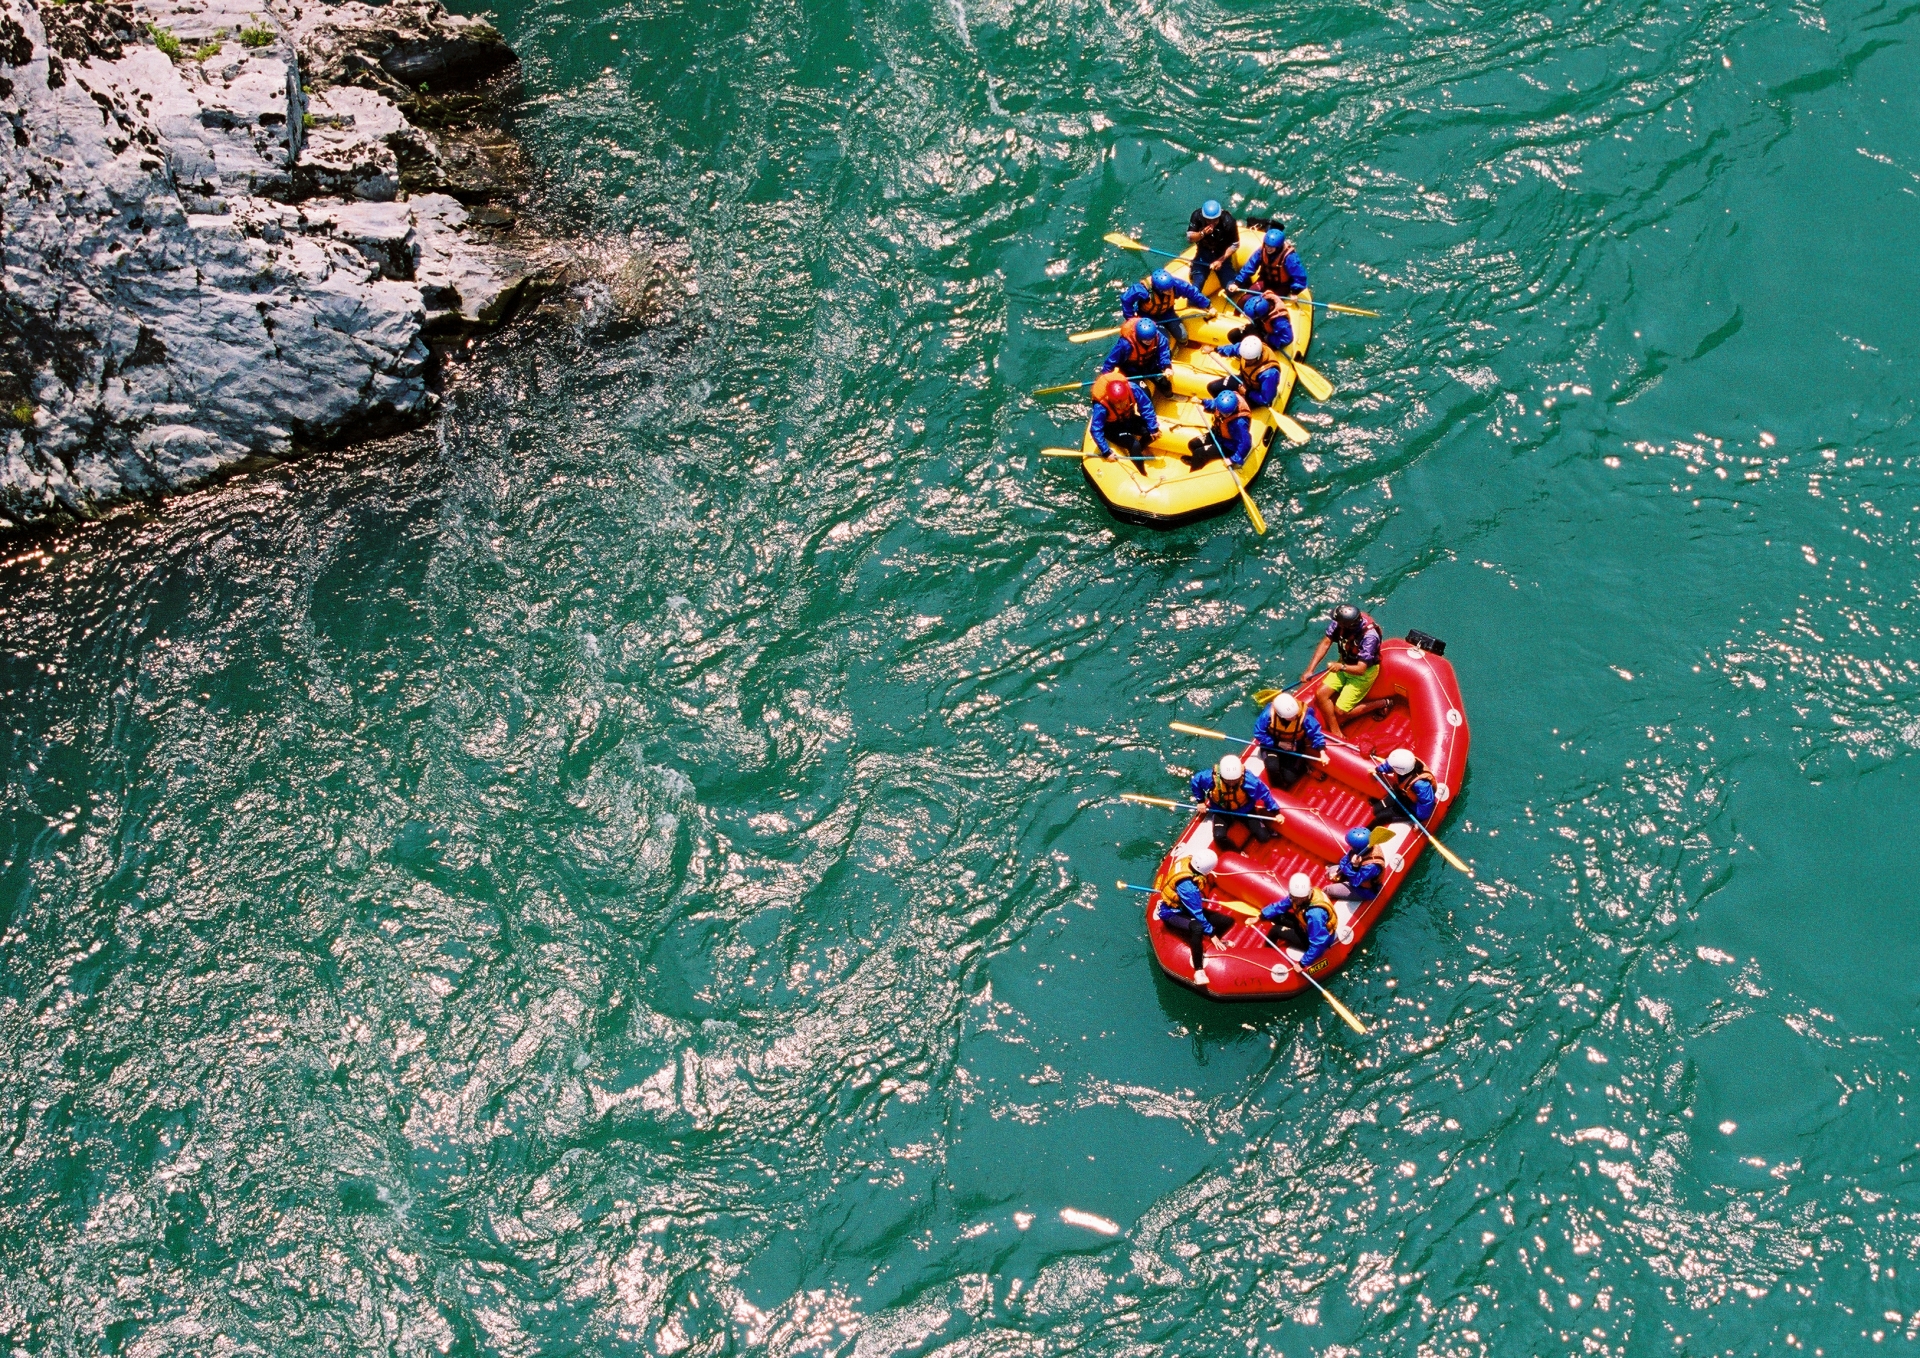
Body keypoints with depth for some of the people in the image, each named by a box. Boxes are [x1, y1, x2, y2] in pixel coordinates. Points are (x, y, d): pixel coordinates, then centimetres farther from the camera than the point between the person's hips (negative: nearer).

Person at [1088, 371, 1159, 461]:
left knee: (1154, 433, -10)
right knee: (1134, 445, -24)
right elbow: (1096, 430, -32)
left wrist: (1153, 429, -19)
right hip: (1112, 427, -5)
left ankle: (1139, 449, 20)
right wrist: (1106, 452, -31)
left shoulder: (1132, 389, -31)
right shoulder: (1101, 406, -38)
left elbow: (1146, 407, -18)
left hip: (1129, 419, 5)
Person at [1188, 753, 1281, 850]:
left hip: (1245, 810, 0)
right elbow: (1195, 781, -9)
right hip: (1221, 811, 0)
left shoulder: (1250, 781, -34)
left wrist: (1275, 812, -10)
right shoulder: (1211, 777, -32)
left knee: (1264, 837, -7)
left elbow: (1264, 793, -17)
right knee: (1219, 836, -24)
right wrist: (1200, 801, -1)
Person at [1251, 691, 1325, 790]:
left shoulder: (1305, 716, -29)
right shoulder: (1269, 713, -29)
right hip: (1273, 746, 0)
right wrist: (1277, 743, -23)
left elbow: (1316, 734, -20)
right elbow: (1259, 733, -17)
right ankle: (1279, 784, 4)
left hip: (1295, 749, 0)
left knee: (1290, 779, -14)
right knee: (1272, 767, -30)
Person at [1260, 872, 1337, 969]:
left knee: (1276, 930, -9)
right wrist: (1260, 917, -8)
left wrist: (1303, 964, -30)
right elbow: (1280, 906, -2)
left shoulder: (1315, 914, -42)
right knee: (1276, 916, 0)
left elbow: (1318, 944, -37)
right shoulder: (1297, 894, -19)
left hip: (1318, 938, -7)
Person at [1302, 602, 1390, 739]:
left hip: (1364, 672, -6)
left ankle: (1382, 703, 11)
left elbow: (1360, 670, -34)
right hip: (1345, 663, 6)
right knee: (1322, 694, -8)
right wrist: (1310, 669, -21)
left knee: (1340, 712, -7)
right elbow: (1325, 643, -15)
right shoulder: (1338, 622, -21)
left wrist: (1342, 667, -53)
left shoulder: (1369, 636, -36)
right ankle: (1336, 733, 2)